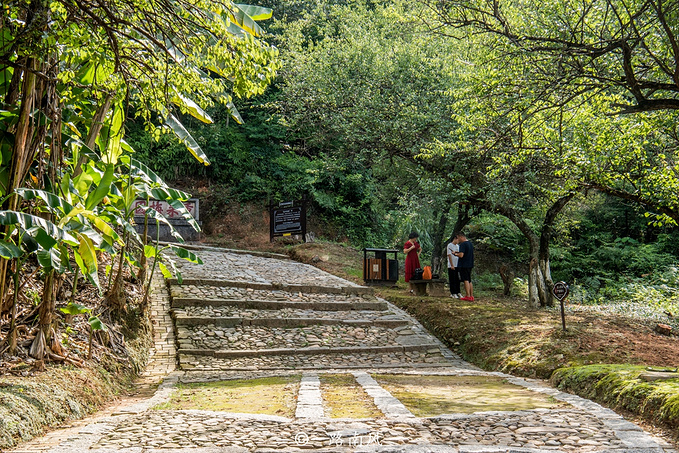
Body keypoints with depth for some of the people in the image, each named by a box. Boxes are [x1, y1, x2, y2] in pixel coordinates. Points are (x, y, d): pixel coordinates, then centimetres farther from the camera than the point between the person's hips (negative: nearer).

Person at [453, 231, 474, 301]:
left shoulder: (463, 244, -15)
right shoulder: (470, 243, 14)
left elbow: (461, 255, -23)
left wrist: (456, 254, -4)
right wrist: (458, 253, 19)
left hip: (463, 265, -9)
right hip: (470, 265, 9)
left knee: (466, 280, -6)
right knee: (469, 280, 12)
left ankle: (468, 296, -7)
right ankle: (471, 296, 12)